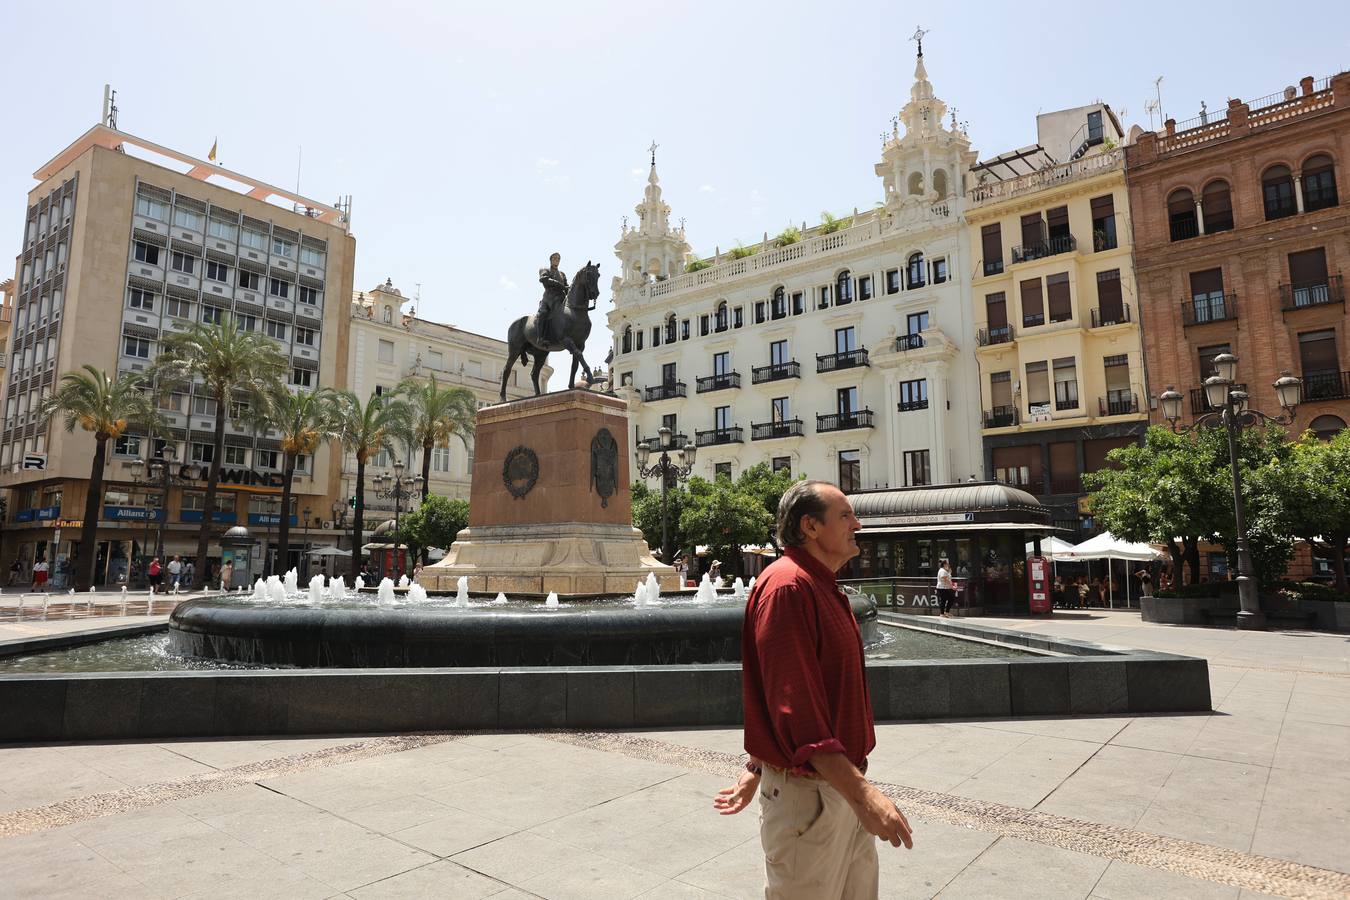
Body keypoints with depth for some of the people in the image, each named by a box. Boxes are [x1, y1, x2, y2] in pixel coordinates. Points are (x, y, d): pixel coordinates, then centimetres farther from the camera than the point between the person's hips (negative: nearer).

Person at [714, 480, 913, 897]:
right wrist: (861, 791, -30)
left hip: (842, 783, 9)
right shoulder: (788, 585, -20)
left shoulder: (825, 587, 13)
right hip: (809, 795, -9)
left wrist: (758, 768, 18)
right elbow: (792, 703, -27)